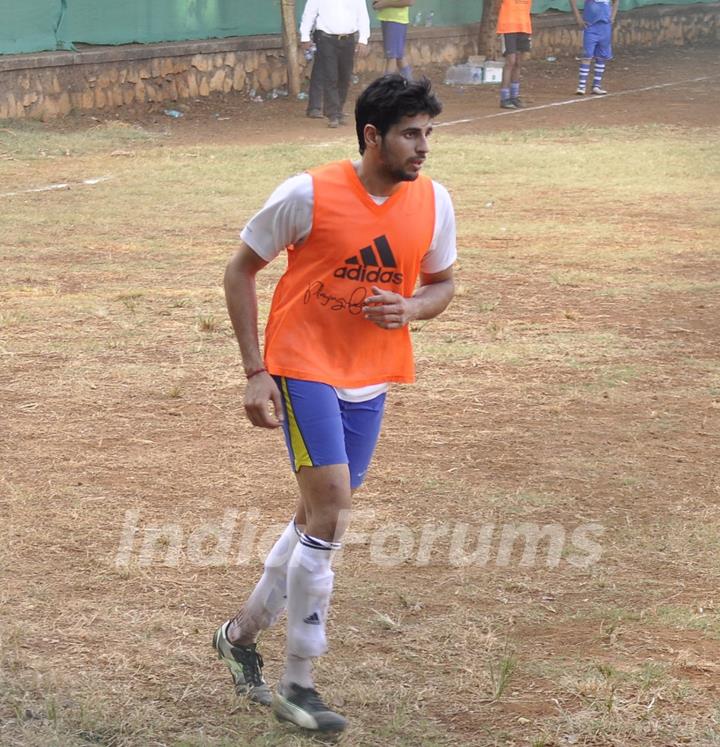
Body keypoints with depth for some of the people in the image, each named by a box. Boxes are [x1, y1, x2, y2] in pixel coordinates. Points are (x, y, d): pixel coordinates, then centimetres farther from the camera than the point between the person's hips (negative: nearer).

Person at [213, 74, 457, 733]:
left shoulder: (434, 202, -3)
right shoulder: (309, 195, -16)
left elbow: (442, 283, 13)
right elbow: (241, 269, -5)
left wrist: (412, 308, -12)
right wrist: (256, 371, -10)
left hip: (370, 380, 6)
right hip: (304, 365, -6)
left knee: (322, 517, 12)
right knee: (331, 510, -15)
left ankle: (242, 634, 34)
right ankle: (297, 683, -5)